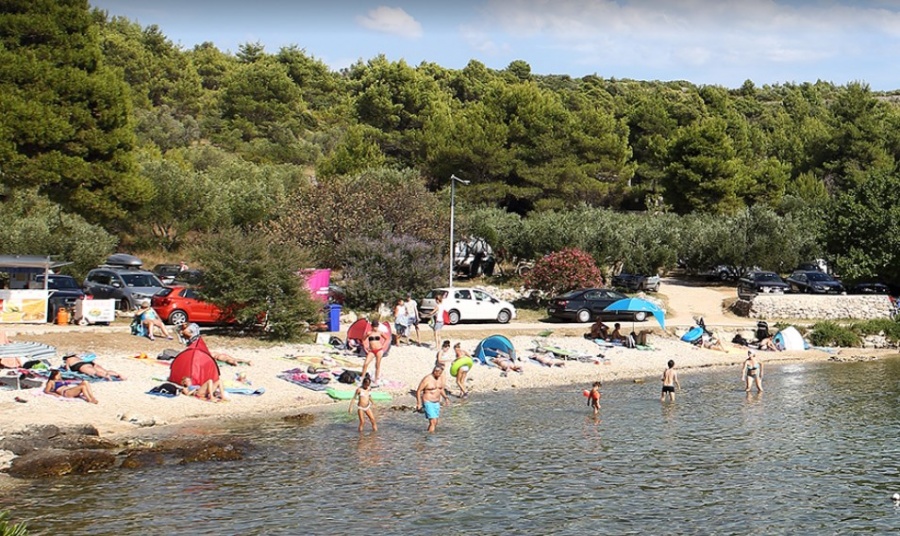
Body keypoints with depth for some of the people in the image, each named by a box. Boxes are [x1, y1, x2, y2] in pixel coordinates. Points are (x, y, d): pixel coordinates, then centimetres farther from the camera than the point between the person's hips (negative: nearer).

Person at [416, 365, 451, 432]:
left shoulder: (439, 379, 3)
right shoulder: (426, 379, -18)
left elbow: (441, 389, 18)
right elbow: (418, 391, -14)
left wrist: (446, 397, 2)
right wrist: (419, 403, -18)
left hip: (436, 403, 8)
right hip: (428, 403, -8)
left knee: (435, 422, 11)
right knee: (433, 422, -16)